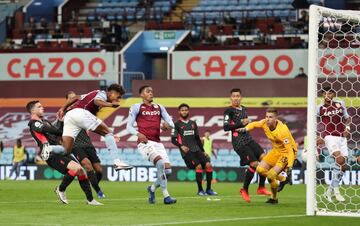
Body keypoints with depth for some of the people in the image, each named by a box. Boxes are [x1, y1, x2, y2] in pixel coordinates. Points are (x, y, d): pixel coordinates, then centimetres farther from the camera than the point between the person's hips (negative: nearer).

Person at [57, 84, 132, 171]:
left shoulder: (94, 94, 33)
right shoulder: (103, 93, 9)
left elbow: (75, 98, 30)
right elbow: (97, 101, -14)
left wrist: (63, 109, 27)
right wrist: (110, 104, -28)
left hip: (68, 115, 8)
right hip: (81, 112, -8)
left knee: (65, 151, 1)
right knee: (107, 132, -3)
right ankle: (117, 162, -12)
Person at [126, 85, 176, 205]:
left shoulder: (160, 108, 19)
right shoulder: (136, 107, 6)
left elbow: (171, 123, 12)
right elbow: (129, 126, 4)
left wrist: (167, 124, -13)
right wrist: (138, 134, -16)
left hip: (157, 142, 5)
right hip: (144, 142, -5)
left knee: (168, 170, -6)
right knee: (160, 162, -29)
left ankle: (152, 188, 24)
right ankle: (166, 196, -27)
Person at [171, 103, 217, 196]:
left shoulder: (193, 123, 18)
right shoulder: (177, 124, 2)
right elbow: (173, 140, -1)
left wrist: (203, 151, 19)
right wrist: (181, 146, -18)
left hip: (196, 150, 5)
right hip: (186, 151, -5)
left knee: (208, 165, -10)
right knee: (198, 166, -22)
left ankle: (208, 189, 0)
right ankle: (200, 190, -11)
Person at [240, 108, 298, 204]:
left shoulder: (282, 131, -32)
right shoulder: (265, 123, -13)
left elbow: (290, 150, -31)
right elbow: (254, 124, 11)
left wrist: (289, 166, -40)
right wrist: (245, 129, -11)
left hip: (287, 153, -8)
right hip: (276, 151, 8)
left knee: (271, 175, -19)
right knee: (260, 169, 1)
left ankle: (274, 198, 8)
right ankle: (282, 179, 18)